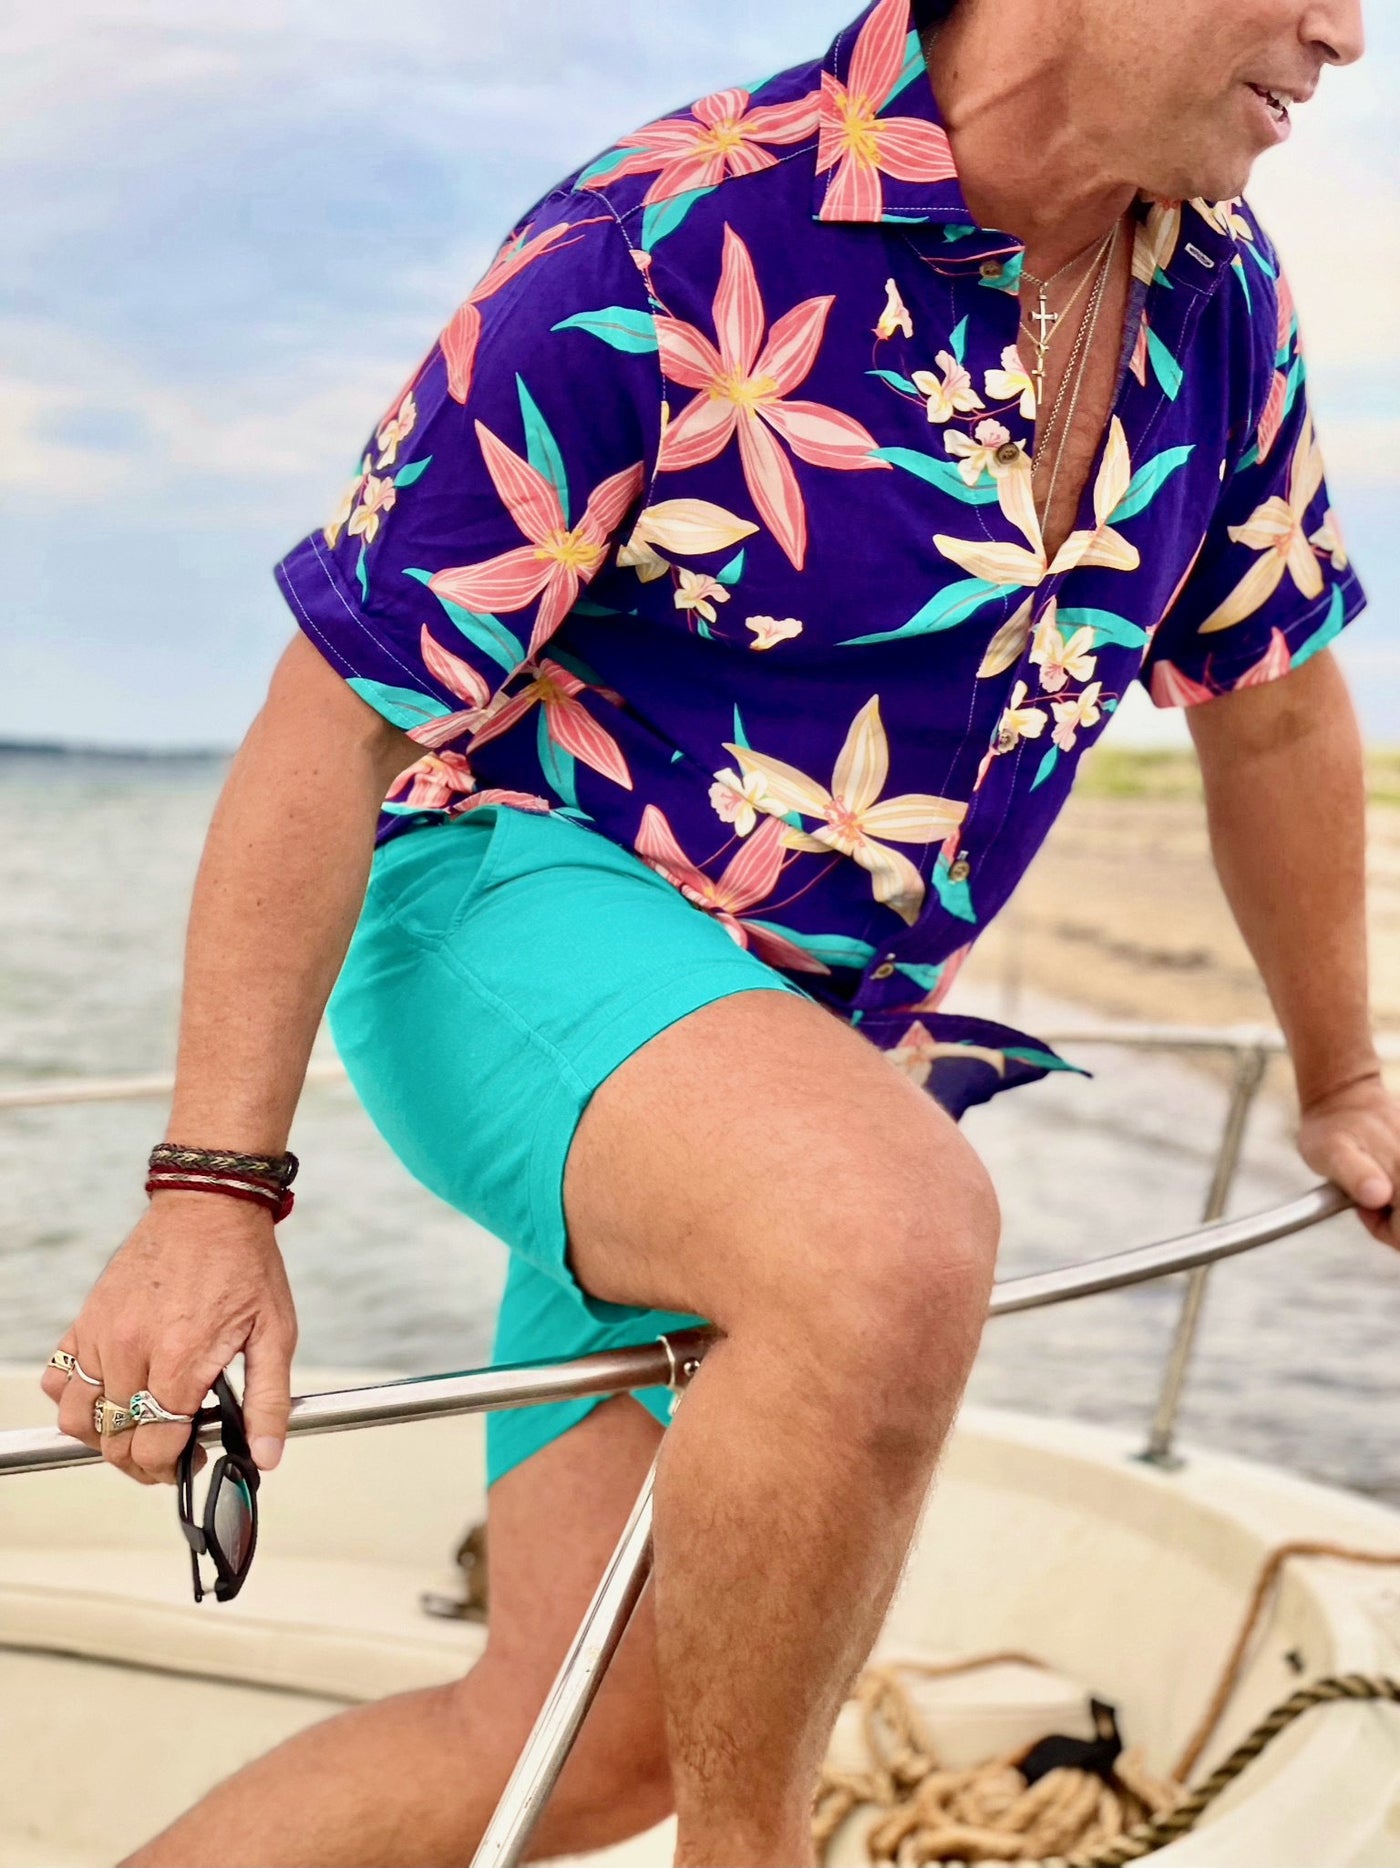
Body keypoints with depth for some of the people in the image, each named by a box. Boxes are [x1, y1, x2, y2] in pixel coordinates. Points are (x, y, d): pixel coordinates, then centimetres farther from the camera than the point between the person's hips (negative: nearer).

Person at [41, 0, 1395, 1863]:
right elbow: (337, 720, -16)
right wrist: (211, 1193, -19)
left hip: (823, 1030, 7)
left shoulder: (1220, 297, 1)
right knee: (896, 1249, -39)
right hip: (518, 899, -7)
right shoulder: (670, 249, -19)